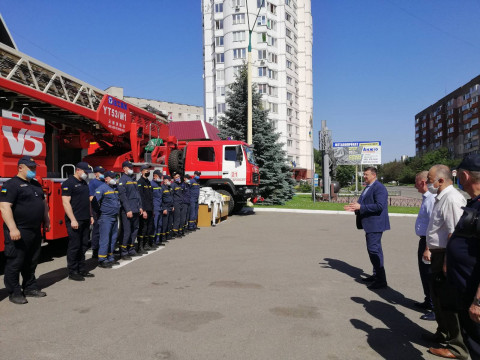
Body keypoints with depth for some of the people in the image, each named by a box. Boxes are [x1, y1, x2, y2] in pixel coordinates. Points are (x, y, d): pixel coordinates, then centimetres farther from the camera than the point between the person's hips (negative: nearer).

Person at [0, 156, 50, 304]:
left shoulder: (36, 184, 15)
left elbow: (43, 203, 25)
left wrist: (46, 220, 20)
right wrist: (12, 228, -25)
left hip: (35, 231, 8)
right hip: (19, 232, -8)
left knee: (31, 262, 16)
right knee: (15, 263, 1)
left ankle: (30, 287, 28)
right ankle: (14, 293, 12)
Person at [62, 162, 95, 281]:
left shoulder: (84, 183, 17)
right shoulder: (69, 183, -9)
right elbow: (66, 202, -16)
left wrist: (91, 216, 19)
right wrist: (73, 220, -20)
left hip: (85, 221, 8)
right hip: (75, 221, -8)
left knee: (83, 246, 12)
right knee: (74, 246, -3)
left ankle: (82, 269, 20)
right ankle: (72, 272, 6)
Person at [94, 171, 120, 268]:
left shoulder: (115, 188, 15)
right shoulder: (101, 188, -10)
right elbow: (95, 202, -17)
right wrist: (98, 213, -13)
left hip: (115, 217, 8)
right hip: (105, 218, -8)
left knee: (113, 238, 12)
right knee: (105, 239, -8)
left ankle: (110, 258, 22)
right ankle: (102, 260, -4)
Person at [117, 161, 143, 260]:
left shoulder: (133, 179, 17)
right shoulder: (122, 180, -8)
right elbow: (122, 196, -14)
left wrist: (140, 207, 13)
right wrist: (128, 210, -18)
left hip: (136, 210, 8)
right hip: (127, 211, -8)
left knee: (135, 230, 13)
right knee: (127, 231, -6)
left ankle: (131, 250, 23)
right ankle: (123, 253, 2)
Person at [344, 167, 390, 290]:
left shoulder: (379, 188, -15)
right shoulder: (367, 188, 16)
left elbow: (379, 206, -24)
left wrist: (360, 207, -24)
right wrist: (355, 207, 6)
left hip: (375, 223, -10)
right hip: (370, 224, 10)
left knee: (374, 249, -10)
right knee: (375, 249, 17)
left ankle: (381, 280, -4)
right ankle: (377, 275, 28)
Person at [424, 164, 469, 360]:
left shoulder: (451, 199, -22)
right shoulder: (440, 198, 10)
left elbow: (453, 234, -27)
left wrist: (447, 262, -26)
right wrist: (429, 248, 20)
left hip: (446, 256, -10)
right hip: (438, 254, 10)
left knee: (447, 300, 1)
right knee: (437, 295, 22)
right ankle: (443, 334, 40)